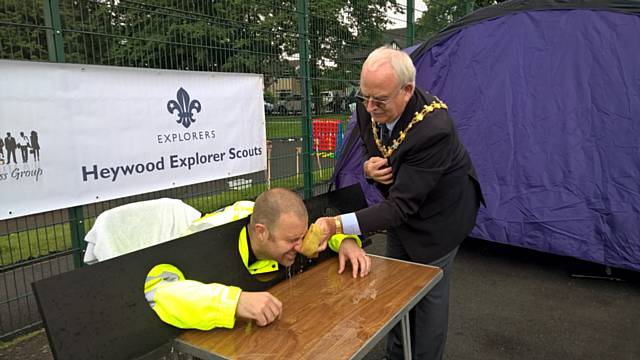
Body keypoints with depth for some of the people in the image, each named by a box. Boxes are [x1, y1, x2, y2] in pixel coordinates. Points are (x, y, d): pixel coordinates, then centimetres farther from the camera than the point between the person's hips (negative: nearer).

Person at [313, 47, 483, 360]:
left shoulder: (434, 128, -38)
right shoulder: (367, 108, -17)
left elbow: (402, 205, -37)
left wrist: (337, 225, -46)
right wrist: (369, 168, -21)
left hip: (438, 212, -7)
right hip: (400, 206, 7)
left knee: (429, 292, 6)